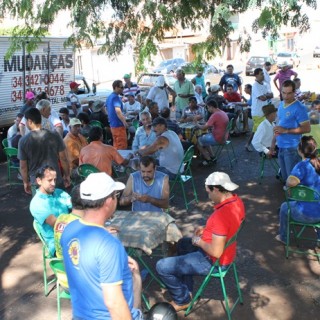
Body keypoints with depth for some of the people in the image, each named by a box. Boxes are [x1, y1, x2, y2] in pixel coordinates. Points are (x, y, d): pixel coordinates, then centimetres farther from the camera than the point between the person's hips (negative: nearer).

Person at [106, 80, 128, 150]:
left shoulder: (109, 97, 13)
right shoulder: (116, 97, -17)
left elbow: (107, 110, 25)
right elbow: (118, 111, -30)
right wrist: (125, 123, -25)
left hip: (112, 125, 9)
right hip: (119, 125, -9)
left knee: (116, 145, 16)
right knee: (122, 147, -3)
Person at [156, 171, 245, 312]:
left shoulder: (221, 215, -35)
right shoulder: (236, 200, -4)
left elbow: (215, 252, -32)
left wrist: (198, 241, -14)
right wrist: (206, 229, 4)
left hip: (213, 261, -10)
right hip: (226, 252, 10)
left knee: (162, 266, -7)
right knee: (183, 243, 31)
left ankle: (182, 300, 15)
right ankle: (186, 289, 33)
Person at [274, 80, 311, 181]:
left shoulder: (299, 108, -15)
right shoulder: (281, 105, 9)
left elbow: (307, 129, -18)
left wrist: (286, 131, -21)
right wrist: (277, 129, 1)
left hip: (292, 147, -8)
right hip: (281, 146, 8)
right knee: (284, 176, 19)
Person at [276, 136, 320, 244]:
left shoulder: (302, 166, -21)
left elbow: (291, 182, -38)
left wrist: (287, 184, -16)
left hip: (307, 215, -5)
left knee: (284, 206, 25)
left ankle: (283, 237, 40)